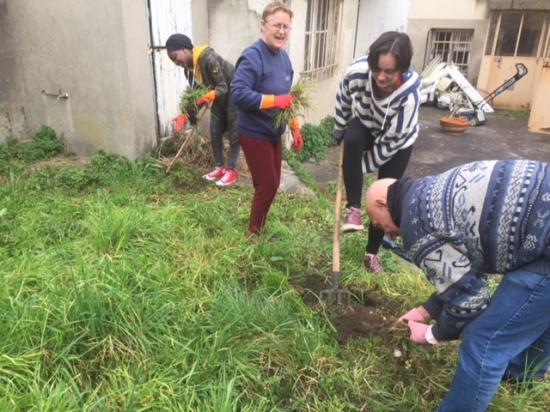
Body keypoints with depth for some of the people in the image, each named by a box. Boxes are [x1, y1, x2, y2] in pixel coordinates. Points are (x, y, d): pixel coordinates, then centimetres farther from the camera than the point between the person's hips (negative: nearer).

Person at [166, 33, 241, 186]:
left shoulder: (208, 58, -30)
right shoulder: (189, 68, -3)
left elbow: (223, 88, -29)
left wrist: (206, 97, -42)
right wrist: (185, 115, -12)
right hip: (219, 97, 8)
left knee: (234, 133, -3)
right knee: (215, 132, 7)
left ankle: (231, 170, 4)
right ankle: (219, 167, 17)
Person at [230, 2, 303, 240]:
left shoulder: (283, 57, 8)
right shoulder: (252, 57, -20)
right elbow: (238, 94, -30)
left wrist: (295, 129, 14)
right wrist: (274, 100, -30)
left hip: (274, 133, 8)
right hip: (254, 134, -8)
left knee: (272, 184, 16)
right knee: (267, 185, -1)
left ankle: (259, 227, 36)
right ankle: (252, 233, 21)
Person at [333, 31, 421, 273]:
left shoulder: (409, 93, -38)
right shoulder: (357, 71, -32)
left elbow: (391, 140, -28)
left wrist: (362, 165, -22)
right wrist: (340, 133, 4)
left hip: (397, 143, -1)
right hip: (365, 127, 2)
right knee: (352, 139, -36)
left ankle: (372, 252, 19)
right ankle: (353, 208, -22)